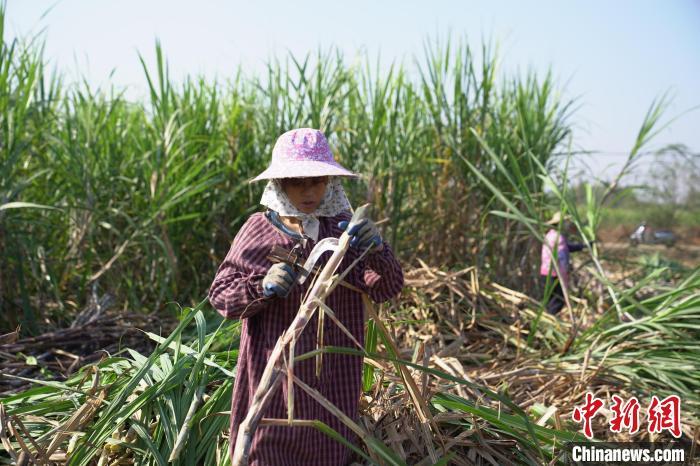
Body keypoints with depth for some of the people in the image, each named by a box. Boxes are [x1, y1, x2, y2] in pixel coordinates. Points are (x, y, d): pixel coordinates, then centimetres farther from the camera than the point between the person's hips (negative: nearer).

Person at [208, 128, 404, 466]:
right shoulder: (258, 230, -3)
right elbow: (220, 295, -3)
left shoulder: (345, 229, -2)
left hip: (331, 378, 1)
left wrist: (376, 250, -30)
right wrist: (262, 287, -22)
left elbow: (386, 289, -9)